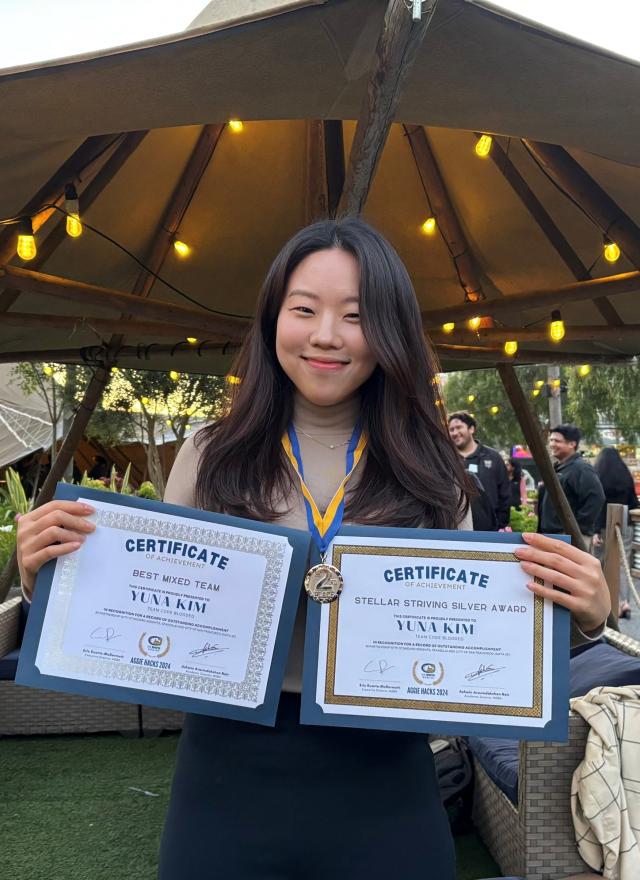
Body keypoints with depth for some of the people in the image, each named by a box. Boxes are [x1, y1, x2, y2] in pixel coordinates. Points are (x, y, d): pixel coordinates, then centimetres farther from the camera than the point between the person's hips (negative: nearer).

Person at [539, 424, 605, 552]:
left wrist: (579, 528, -22)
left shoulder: (581, 469, -14)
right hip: (551, 534, 10)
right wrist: (542, 530, 18)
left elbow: (596, 498, -25)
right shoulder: (555, 468, 17)